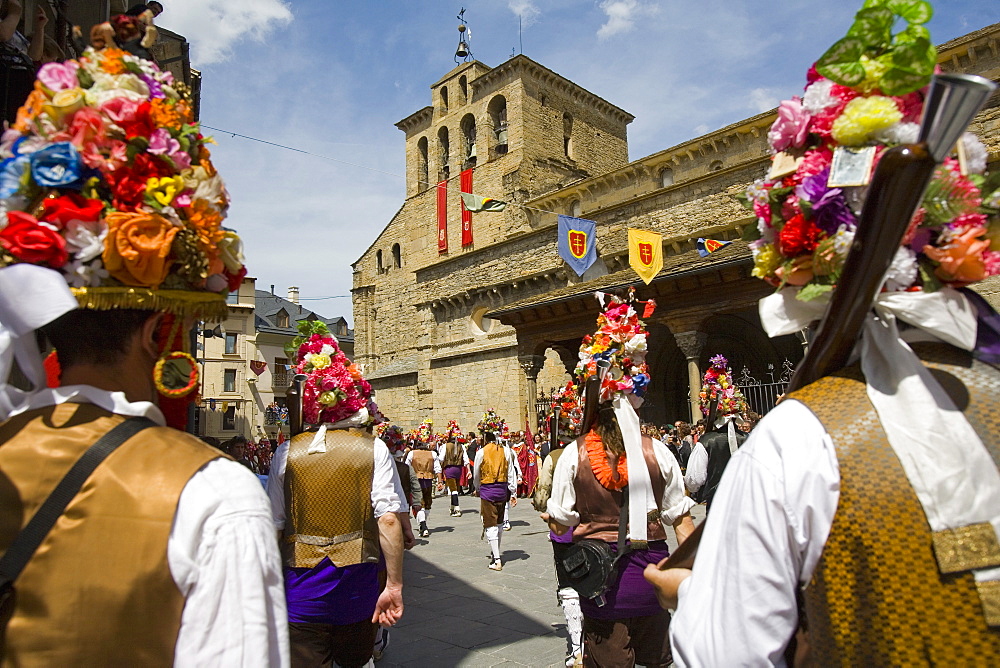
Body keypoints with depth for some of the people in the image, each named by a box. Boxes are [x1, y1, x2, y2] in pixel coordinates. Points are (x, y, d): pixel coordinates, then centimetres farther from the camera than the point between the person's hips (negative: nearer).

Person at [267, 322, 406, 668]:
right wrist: (394, 585, -8)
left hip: (301, 587, -1)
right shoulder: (373, 449, -7)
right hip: (357, 583, 1)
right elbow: (389, 520, -14)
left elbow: (273, 526, -2)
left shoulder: (287, 453, -4)